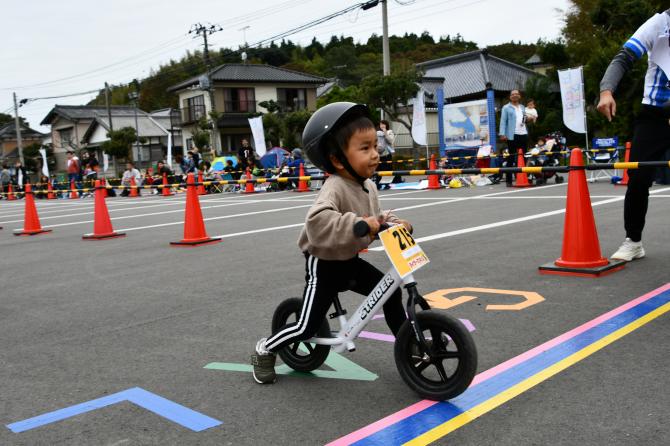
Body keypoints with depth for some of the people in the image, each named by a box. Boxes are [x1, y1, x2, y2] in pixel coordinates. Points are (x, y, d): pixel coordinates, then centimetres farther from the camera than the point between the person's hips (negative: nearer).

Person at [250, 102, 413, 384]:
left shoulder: (368, 187, -2)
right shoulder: (335, 187, -30)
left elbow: (376, 219, 14)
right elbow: (318, 220, -49)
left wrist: (394, 223, -5)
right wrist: (358, 223, -53)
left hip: (351, 261, 7)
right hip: (324, 264, -7)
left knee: (392, 292, 1)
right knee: (308, 326, -3)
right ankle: (265, 350, 21)